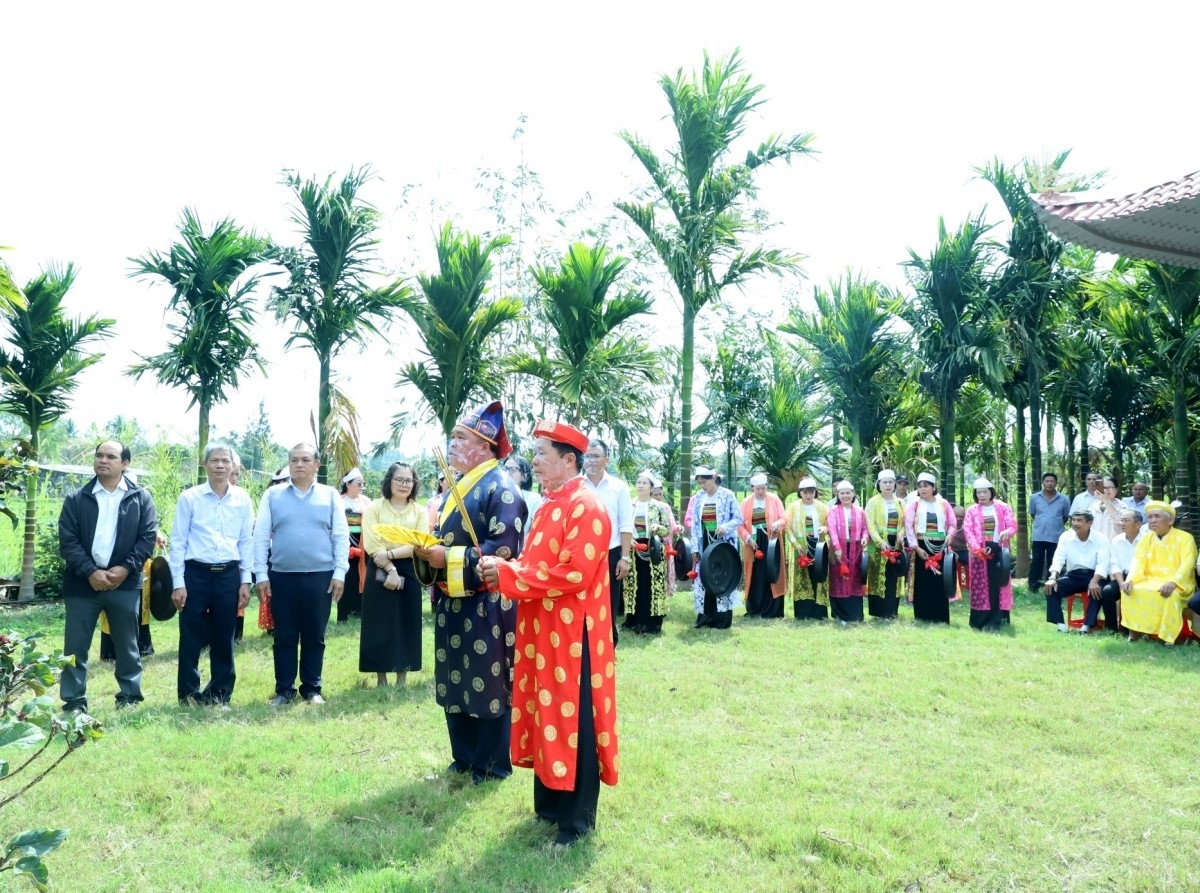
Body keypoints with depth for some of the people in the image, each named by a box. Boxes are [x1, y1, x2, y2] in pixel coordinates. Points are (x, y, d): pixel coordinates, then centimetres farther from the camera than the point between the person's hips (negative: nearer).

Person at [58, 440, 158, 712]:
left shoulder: (140, 498, 5)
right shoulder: (76, 499, 5)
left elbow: (148, 537, 0)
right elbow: (67, 541, -2)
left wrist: (125, 569, -12)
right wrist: (90, 572, -13)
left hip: (125, 582, 0)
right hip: (83, 582, 0)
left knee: (127, 645, 8)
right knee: (76, 646, 3)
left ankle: (130, 697, 19)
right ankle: (74, 701, 11)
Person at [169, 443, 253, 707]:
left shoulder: (242, 499, 4)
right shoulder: (189, 497, -3)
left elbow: (247, 541, 8)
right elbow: (178, 542, -1)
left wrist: (245, 580, 4)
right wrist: (178, 583, -5)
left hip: (229, 575, 2)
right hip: (196, 574, -2)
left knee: (224, 639, 10)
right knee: (191, 638, 4)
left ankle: (220, 693, 23)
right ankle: (189, 693, 17)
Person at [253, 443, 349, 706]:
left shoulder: (330, 496, 4)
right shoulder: (273, 495, 4)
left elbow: (341, 537, 2)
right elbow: (261, 537, 3)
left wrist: (339, 573, -5)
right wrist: (261, 575, -3)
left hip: (320, 577, 0)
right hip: (282, 577, 0)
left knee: (314, 636, 9)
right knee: (284, 637, 8)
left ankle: (312, 688, 20)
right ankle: (284, 689, 19)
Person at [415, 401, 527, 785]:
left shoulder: (501, 488, -14)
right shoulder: (457, 486, 13)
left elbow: (504, 549, -23)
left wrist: (447, 558, -22)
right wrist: (428, 549, -1)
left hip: (486, 605, -9)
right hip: (453, 602, 9)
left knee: (488, 684, 2)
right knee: (455, 681, 15)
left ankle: (494, 763, 16)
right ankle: (465, 756, 29)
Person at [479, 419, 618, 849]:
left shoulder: (587, 507, -16)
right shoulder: (548, 506, 13)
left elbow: (574, 573, -24)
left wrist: (508, 575, -20)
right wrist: (503, 567, -3)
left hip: (572, 633, -9)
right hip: (542, 630, 9)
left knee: (572, 720, 0)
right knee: (546, 715, 15)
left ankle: (578, 819, 11)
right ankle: (549, 804, 27)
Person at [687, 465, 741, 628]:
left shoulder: (727, 495, -6)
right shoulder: (698, 497, 7)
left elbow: (739, 518, -6)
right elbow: (694, 524, 8)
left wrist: (725, 526, -25)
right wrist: (695, 548, 3)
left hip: (723, 542, -4)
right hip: (704, 543, 4)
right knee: (704, 578, 3)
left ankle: (722, 618, 2)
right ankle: (706, 615, 9)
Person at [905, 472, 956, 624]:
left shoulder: (943, 504, 9)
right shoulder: (914, 504, 3)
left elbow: (953, 525, 8)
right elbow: (908, 526, -4)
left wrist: (948, 538, -11)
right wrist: (916, 547, -12)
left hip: (940, 548, 1)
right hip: (921, 547, -1)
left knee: (940, 583, 0)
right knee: (922, 583, -2)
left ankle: (941, 619, 6)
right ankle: (922, 619, 3)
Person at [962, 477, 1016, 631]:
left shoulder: (1003, 507, 5)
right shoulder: (972, 511, 7)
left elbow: (1013, 525, -3)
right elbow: (968, 531, -2)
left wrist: (1007, 532, -26)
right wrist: (976, 548, -17)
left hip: (998, 550, -1)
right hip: (979, 552, 1)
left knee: (997, 585, -2)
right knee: (980, 586, 3)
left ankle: (995, 621, 1)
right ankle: (980, 621, 8)